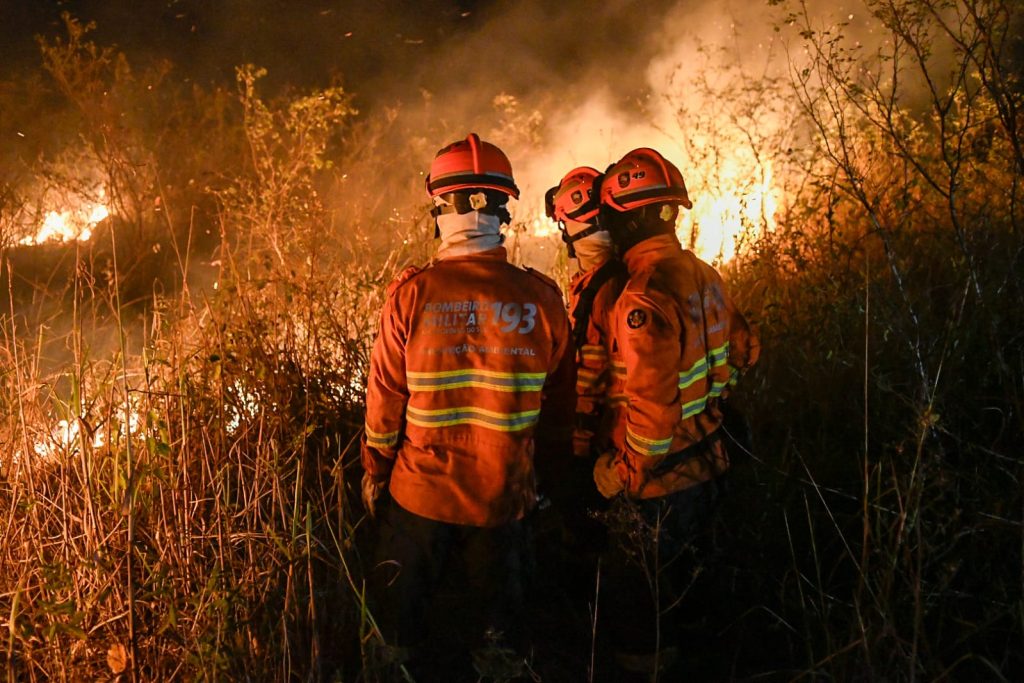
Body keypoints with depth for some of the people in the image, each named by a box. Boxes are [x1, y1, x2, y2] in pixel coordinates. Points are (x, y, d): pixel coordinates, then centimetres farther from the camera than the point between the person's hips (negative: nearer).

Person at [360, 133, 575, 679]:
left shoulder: (412, 293, -18)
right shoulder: (541, 297, -13)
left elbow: (385, 398, -10)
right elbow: (558, 405, -3)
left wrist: (374, 470, 6)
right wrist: (542, 469, 14)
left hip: (419, 490, -1)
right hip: (504, 495, 1)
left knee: (404, 613, 21)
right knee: (497, 613, 22)